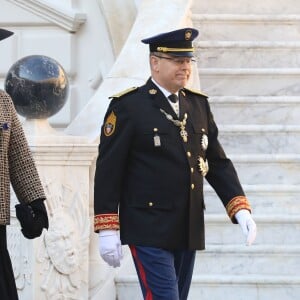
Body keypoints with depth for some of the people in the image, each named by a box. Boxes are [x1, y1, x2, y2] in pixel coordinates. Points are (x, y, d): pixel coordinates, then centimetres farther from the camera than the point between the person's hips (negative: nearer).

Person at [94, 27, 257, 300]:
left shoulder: (198, 104, 12)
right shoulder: (128, 107, -6)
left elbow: (218, 163, 14)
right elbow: (108, 170, -8)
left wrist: (240, 209, 1)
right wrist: (107, 229, -11)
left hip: (189, 233, 6)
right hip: (149, 233, -6)